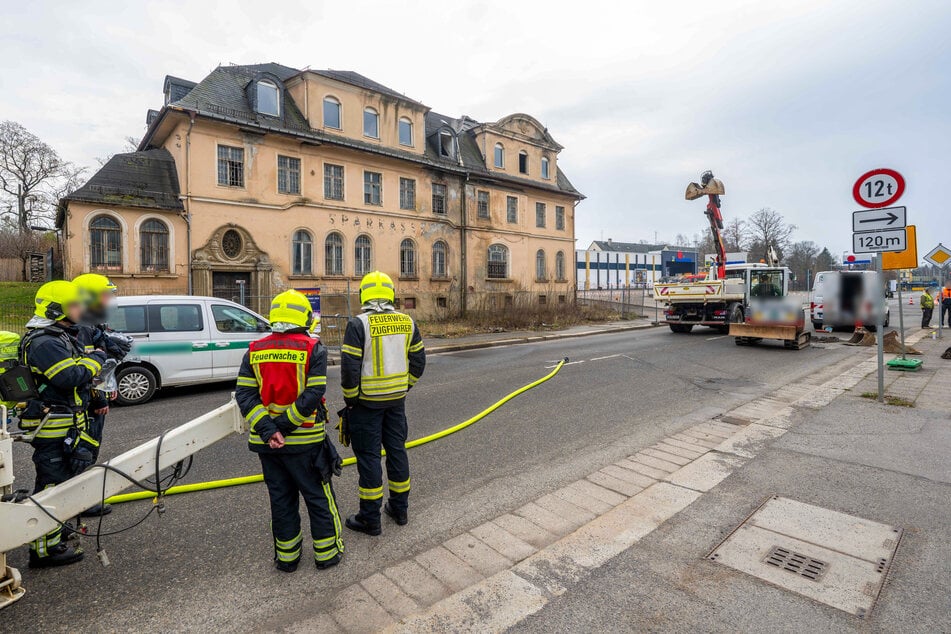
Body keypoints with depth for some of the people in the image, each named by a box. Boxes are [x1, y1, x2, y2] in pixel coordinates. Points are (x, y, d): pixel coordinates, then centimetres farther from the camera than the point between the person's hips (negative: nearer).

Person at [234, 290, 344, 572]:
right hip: (305, 440, -4)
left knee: (281, 498, 18)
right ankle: (326, 552, 25)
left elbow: (244, 395, -5)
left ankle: (287, 555, 32)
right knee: (318, 496, 12)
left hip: (266, 442, 4)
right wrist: (285, 426, -13)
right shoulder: (313, 349, -11)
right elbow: (313, 395, -19)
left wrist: (268, 430, -11)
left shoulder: (255, 351, 2)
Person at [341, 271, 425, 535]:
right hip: (397, 399, 5)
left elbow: (349, 367, -17)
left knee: (368, 456, 6)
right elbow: (418, 360, 6)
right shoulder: (407, 322, 1)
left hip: (367, 401, -5)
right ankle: (399, 508, 29)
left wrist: (350, 398, -3)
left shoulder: (358, 324, -15)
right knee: (397, 450, 16)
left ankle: (370, 519, 18)